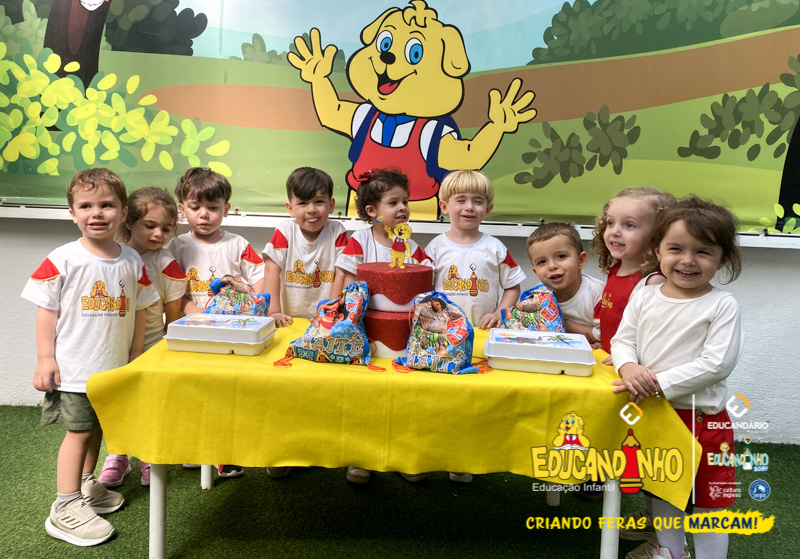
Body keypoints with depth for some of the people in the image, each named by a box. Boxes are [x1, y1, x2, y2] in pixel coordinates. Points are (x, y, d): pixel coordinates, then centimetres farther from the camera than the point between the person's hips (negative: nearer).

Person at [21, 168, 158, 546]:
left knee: (97, 427, 17)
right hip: (74, 368, -4)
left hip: (114, 367, 5)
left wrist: (135, 356, 9)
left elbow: (138, 310, 8)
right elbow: (47, 310, -7)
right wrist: (45, 358, -10)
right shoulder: (63, 260, -10)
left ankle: (85, 486, 37)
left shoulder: (132, 261, 1)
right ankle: (65, 507, 12)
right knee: (79, 430, 0)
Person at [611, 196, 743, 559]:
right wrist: (629, 367, -19)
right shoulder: (644, 298, 0)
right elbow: (622, 340, 3)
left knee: (708, 499, 9)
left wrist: (661, 383, -24)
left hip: (702, 417, -4)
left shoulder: (722, 305, -11)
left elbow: (717, 364, -18)